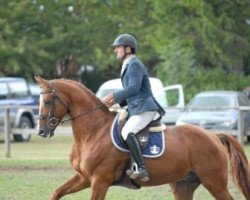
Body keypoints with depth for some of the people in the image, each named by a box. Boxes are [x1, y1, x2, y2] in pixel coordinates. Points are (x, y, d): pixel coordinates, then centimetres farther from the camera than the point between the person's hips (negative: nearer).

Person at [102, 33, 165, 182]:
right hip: (135, 109, 11)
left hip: (145, 109, -11)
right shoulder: (128, 65, 22)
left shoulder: (135, 65, -10)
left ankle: (142, 170, -37)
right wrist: (117, 101, 13)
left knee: (127, 133, -30)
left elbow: (133, 89, -22)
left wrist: (114, 96, -18)